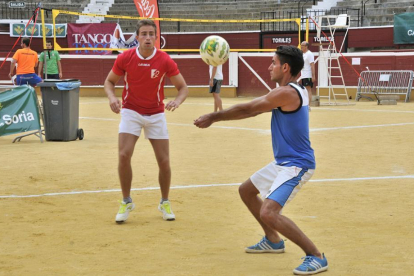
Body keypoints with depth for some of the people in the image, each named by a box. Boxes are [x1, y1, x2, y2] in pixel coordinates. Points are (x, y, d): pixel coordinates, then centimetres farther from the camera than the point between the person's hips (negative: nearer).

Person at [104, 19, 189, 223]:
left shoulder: (165, 60, -12)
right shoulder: (125, 58, -11)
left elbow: (183, 87, -4)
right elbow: (109, 81, 4)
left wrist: (178, 101, -26)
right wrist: (112, 97, -17)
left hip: (156, 115, 1)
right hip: (131, 112, 0)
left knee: (164, 161, -2)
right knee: (124, 155, -17)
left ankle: (165, 203, 22)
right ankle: (126, 202, 3)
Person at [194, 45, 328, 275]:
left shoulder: (286, 93, -21)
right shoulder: (295, 90, 9)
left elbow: (246, 109, -15)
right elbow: (254, 109, 16)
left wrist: (214, 117, -4)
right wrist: (218, 116, 14)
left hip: (296, 165, -11)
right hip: (283, 162, 11)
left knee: (268, 213, -24)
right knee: (246, 191, 24)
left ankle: (316, 257, -16)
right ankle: (273, 241, 36)